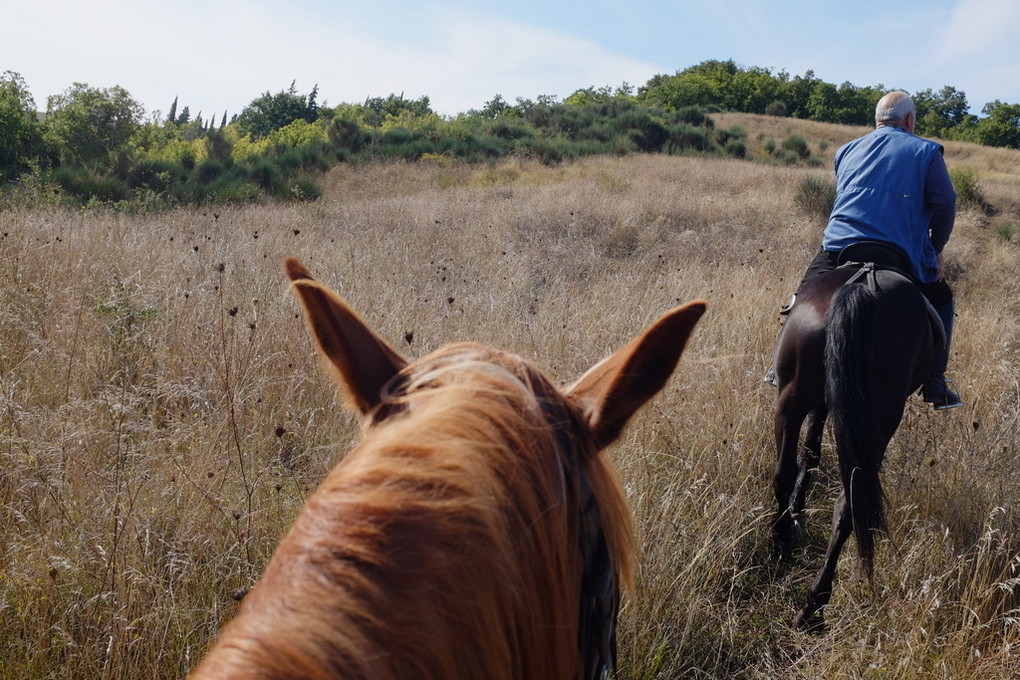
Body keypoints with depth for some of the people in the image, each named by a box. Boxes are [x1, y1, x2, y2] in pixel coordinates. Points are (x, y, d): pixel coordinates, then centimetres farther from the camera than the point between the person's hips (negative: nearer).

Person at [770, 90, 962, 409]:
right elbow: (945, 204, 0)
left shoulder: (846, 151, 18)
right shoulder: (926, 151, 7)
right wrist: (936, 249, 15)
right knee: (941, 302, 21)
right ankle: (935, 386, 15)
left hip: (838, 248, 2)